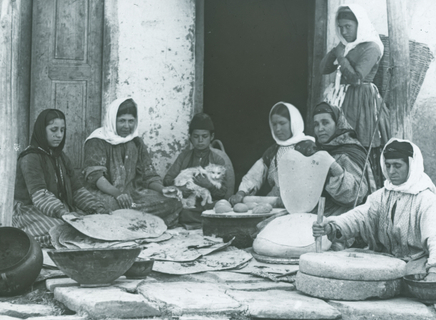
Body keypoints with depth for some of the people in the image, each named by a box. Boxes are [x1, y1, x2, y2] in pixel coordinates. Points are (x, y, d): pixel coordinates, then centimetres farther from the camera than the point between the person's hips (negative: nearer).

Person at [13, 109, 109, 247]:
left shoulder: (61, 157, 18)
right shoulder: (29, 159, -8)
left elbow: (77, 189, 12)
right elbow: (39, 195, -21)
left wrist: (98, 208, -5)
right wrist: (62, 212, -36)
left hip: (64, 209, 7)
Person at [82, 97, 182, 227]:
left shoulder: (136, 142, 17)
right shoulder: (97, 142, 0)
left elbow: (149, 175, 15)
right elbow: (94, 175, -13)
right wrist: (117, 193, -31)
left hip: (132, 193, 5)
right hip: (104, 194, -5)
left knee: (173, 203, -23)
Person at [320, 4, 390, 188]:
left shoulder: (371, 48, -10)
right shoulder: (346, 47, 13)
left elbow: (355, 78, -18)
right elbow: (323, 69, 11)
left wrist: (341, 57, -8)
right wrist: (337, 50, 1)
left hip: (363, 103, -7)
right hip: (344, 102, 7)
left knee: (365, 151, -8)